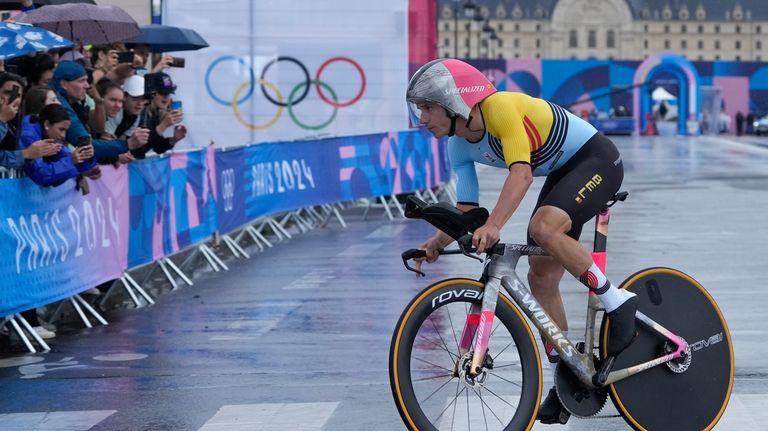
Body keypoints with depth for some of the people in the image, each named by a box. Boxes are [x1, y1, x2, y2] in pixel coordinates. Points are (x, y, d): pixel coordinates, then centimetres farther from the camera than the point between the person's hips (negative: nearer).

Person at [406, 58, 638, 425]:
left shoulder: (499, 107, -28)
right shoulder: (459, 147, -3)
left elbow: (522, 173, -39)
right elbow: (467, 211, -1)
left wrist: (493, 225, -50)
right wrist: (437, 242, -19)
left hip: (597, 159, -9)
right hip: (563, 173, 9)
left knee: (543, 227, -33)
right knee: (541, 277, 2)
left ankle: (617, 301, -16)